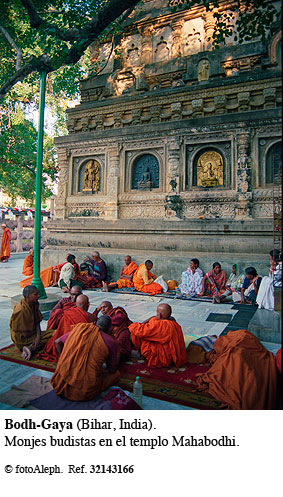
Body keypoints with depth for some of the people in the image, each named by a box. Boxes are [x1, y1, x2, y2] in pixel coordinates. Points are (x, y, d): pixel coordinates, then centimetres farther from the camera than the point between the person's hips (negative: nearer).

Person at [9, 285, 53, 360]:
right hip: (22, 339, -8)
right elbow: (25, 334, -22)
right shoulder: (22, 310, -27)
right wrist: (35, 331, -2)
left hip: (32, 333, 8)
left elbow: (37, 322, 1)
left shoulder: (34, 304, -2)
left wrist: (38, 336, -15)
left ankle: (30, 348, -14)